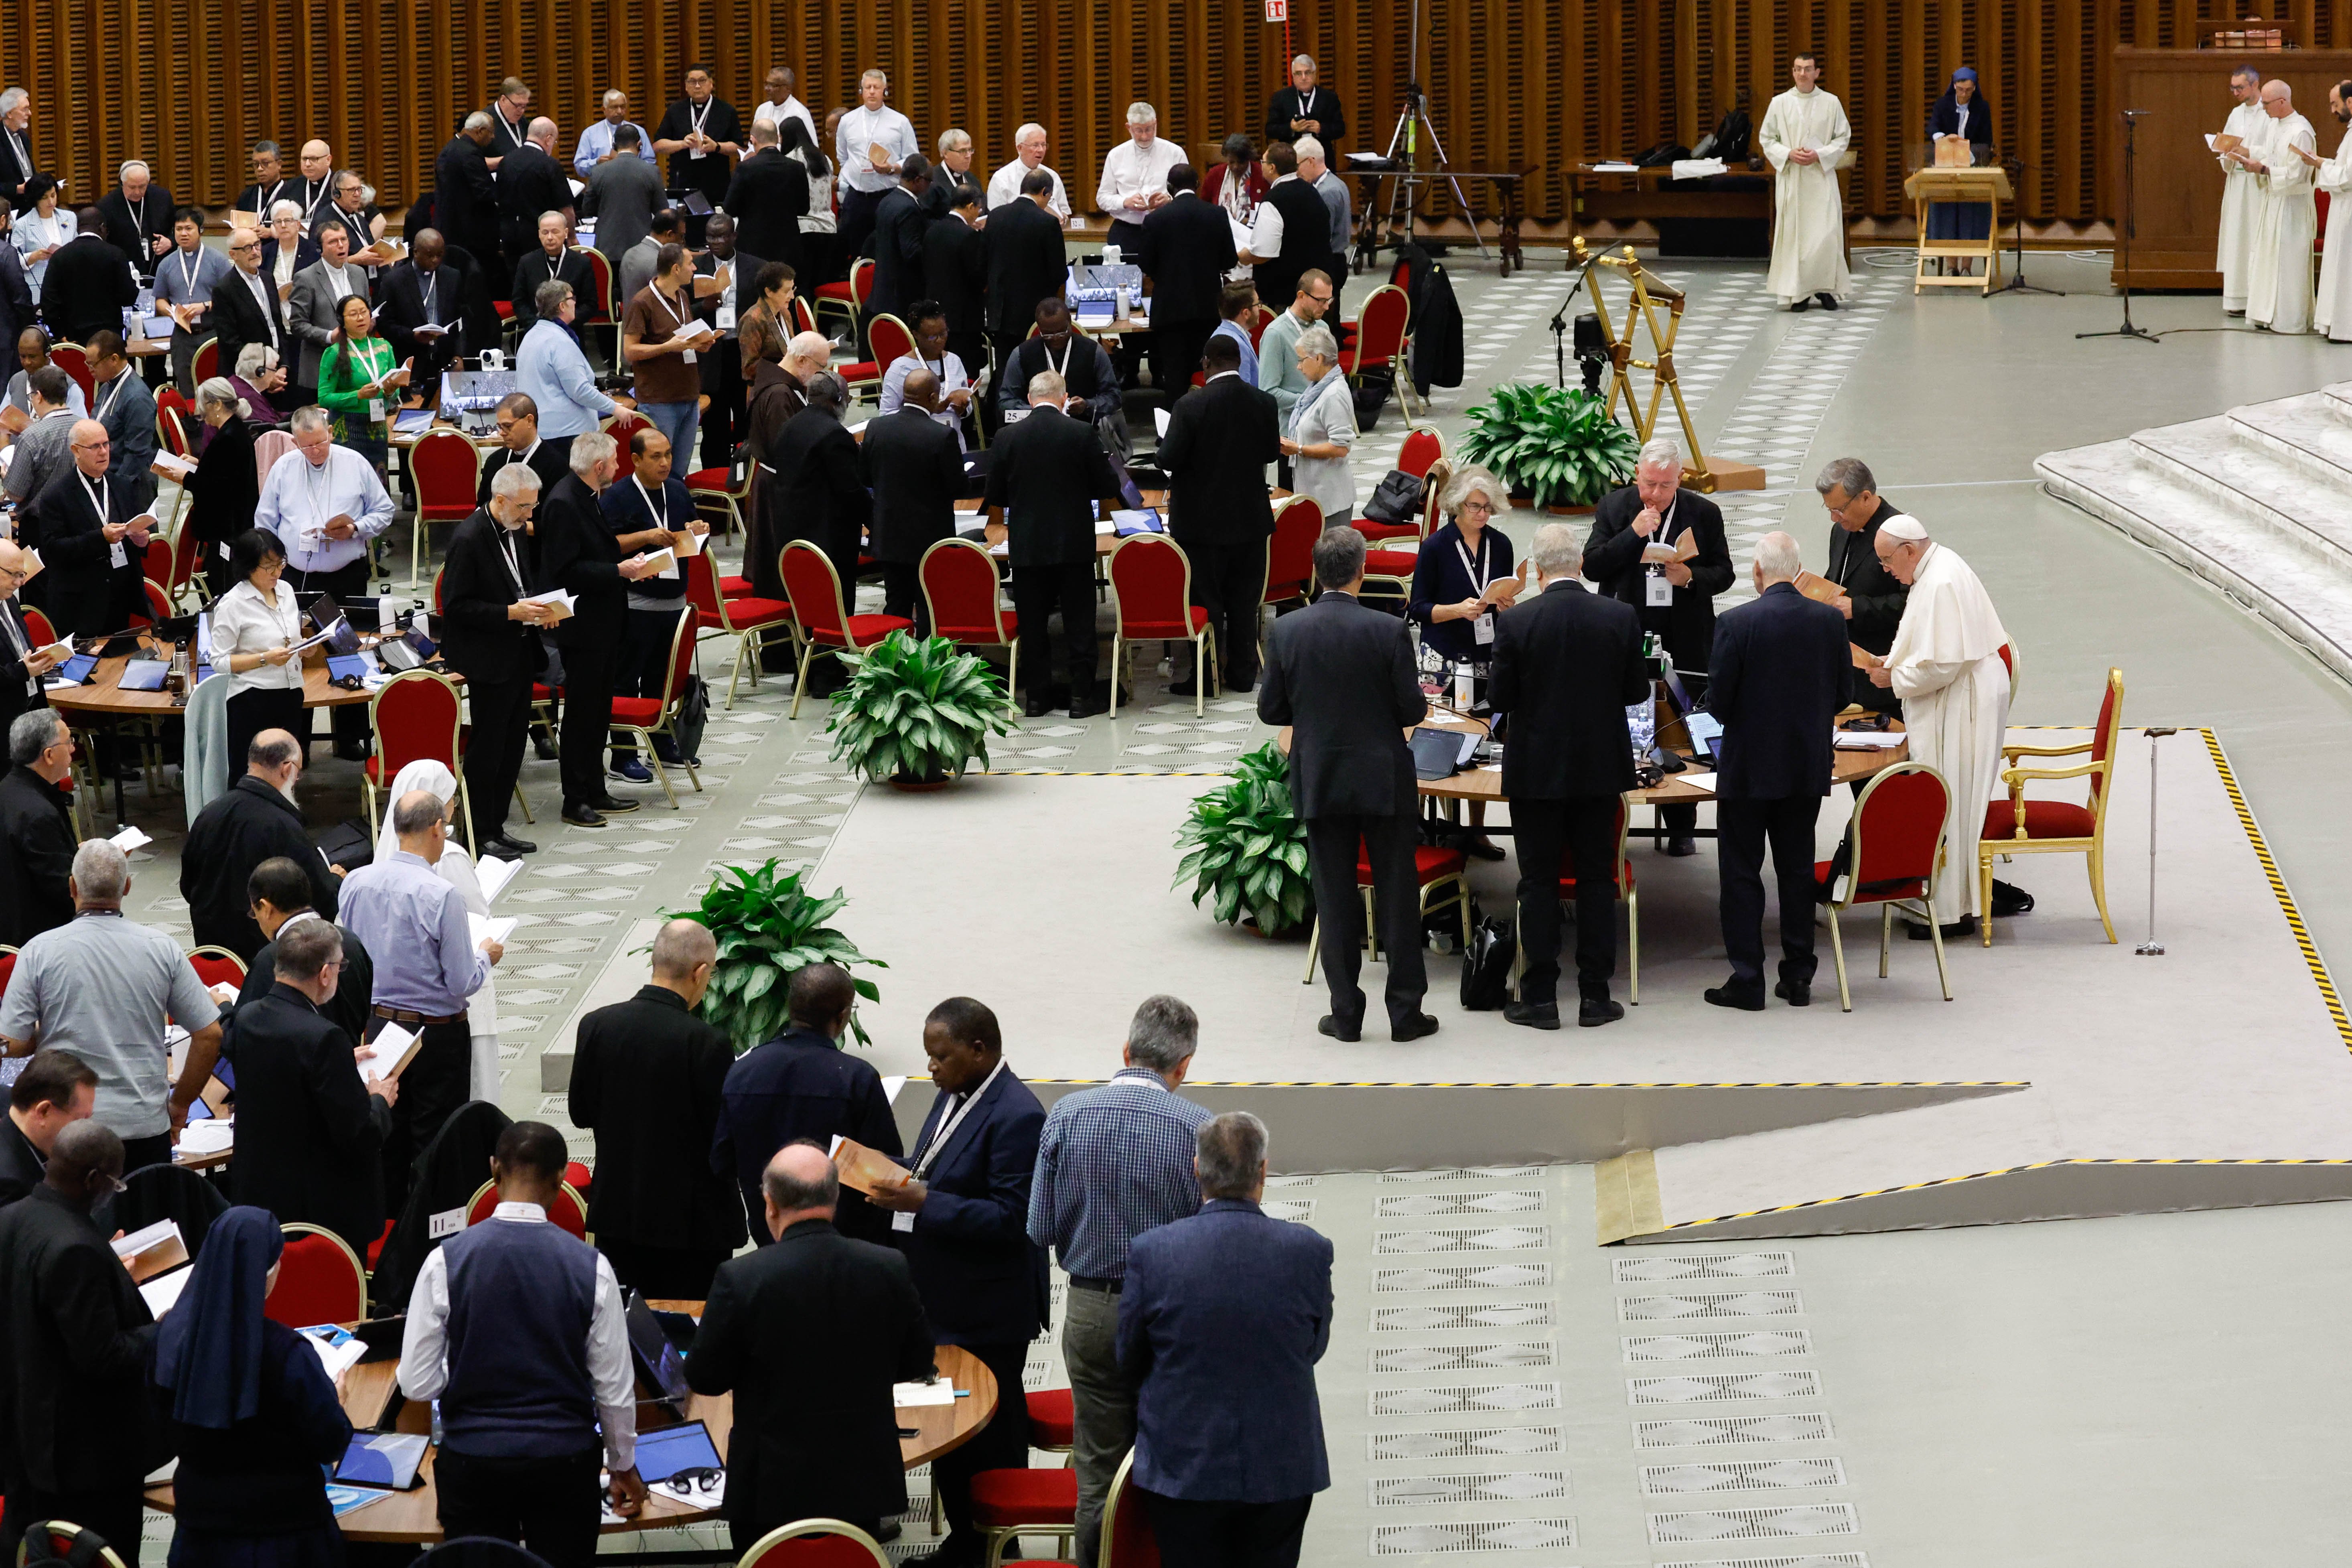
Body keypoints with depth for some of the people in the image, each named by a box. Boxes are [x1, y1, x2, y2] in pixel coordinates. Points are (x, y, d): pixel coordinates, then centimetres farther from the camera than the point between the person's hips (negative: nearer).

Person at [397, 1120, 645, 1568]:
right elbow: (615, 1388, -3)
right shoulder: (590, 1267, -10)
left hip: (472, 1461, 0)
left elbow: (418, 1383, -8)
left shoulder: (446, 1261, -11)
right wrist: (624, 1467, 13)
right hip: (565, 1460, 0)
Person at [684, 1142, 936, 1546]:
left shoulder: (740, 1279, -18)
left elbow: (703, 1379, -7)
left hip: (772, 1493, -3)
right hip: (864, 1482, 3)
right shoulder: (890, 1269, -9)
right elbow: (918, 1363, 5)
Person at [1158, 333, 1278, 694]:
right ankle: (1242, 673, 20)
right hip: (1251, 516, 4)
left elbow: (1169, 459, -18)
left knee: (1206, 601, 6)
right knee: (1244, 602, 14)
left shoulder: (1190, 406, -19)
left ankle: (1205, 675, 9)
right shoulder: (1263, 403, -6)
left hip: (1203, 521, -4)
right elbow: (1272, 452, 6)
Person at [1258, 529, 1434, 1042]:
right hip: (1383, 779, -2)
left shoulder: (1286, 631, -7)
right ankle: (1405, 1013, 11)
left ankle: (1346, 1014, 12)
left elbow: (1271, 709, -1)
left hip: (1320, 782, 2)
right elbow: (1412, 709, -11)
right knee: (1397, 895, 8)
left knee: (1336, 899, 9)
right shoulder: (1388, 631, -14)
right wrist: (1419, 701, 12)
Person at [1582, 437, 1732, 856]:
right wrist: (1633, 533, -17)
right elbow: (1592, 567, -6)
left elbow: (1723, 573, 4)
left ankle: (1681, 829, 14)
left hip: (1684, 645, 0)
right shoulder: (1613, 508, 2)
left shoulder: (1704, 513, 1)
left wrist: (1691, 578, -16)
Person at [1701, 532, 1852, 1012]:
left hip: (1748, 769, -4)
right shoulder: (1830, 621, -4)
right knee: (1798, 869, 13)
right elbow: (1843, 692, 4)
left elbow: (1718, 701, -13)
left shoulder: (1736, 625, -16)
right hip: (1808, 767, 4)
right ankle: (1798, 976, 17)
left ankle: (1747, 981, 4)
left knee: (1742, 873, 4)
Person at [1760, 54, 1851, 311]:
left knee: (1826, 233, -6)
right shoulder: (1780, 103, 4)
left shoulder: (1831, 103, 4)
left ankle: (1825, 288, 5)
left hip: (1822, 176, 0)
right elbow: (1766, 138, 7)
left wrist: (1819, 155, -10)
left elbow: (1843, 138, 5)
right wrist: (1789, 154, -10)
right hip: (1791, 178, 0)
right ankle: (1799, 293, 2)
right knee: (1794, 233, -3)